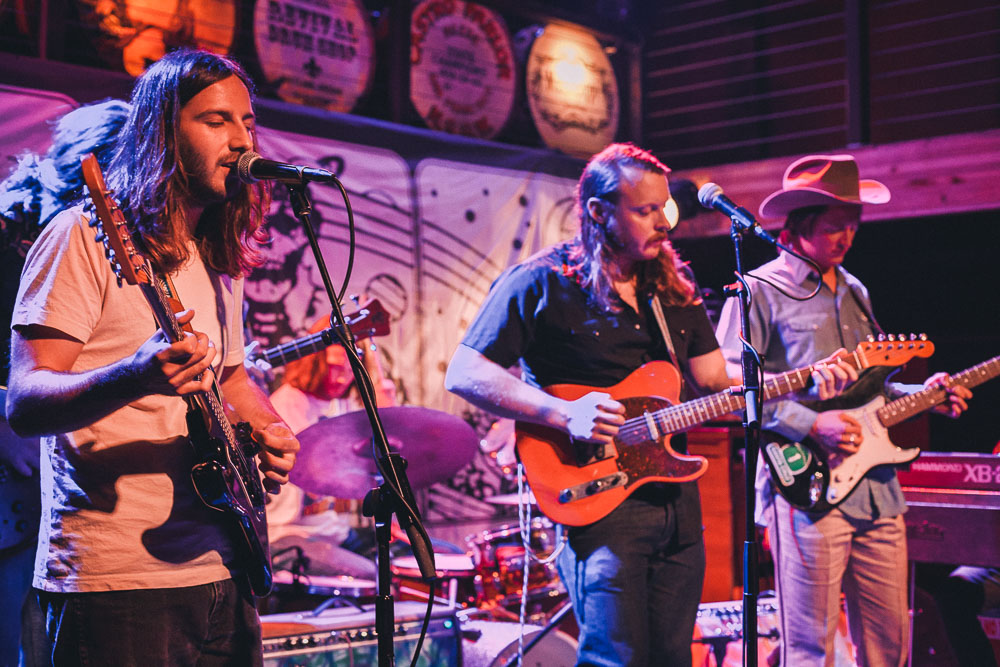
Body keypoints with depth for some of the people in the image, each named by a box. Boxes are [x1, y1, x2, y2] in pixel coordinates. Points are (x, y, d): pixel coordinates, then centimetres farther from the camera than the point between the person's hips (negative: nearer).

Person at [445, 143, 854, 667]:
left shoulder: (675, 288, 14)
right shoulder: (541, 284, -6)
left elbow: (717, 385, 14)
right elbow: (463, 374, -11)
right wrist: (565, 414, -22)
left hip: (676, 499, 7)